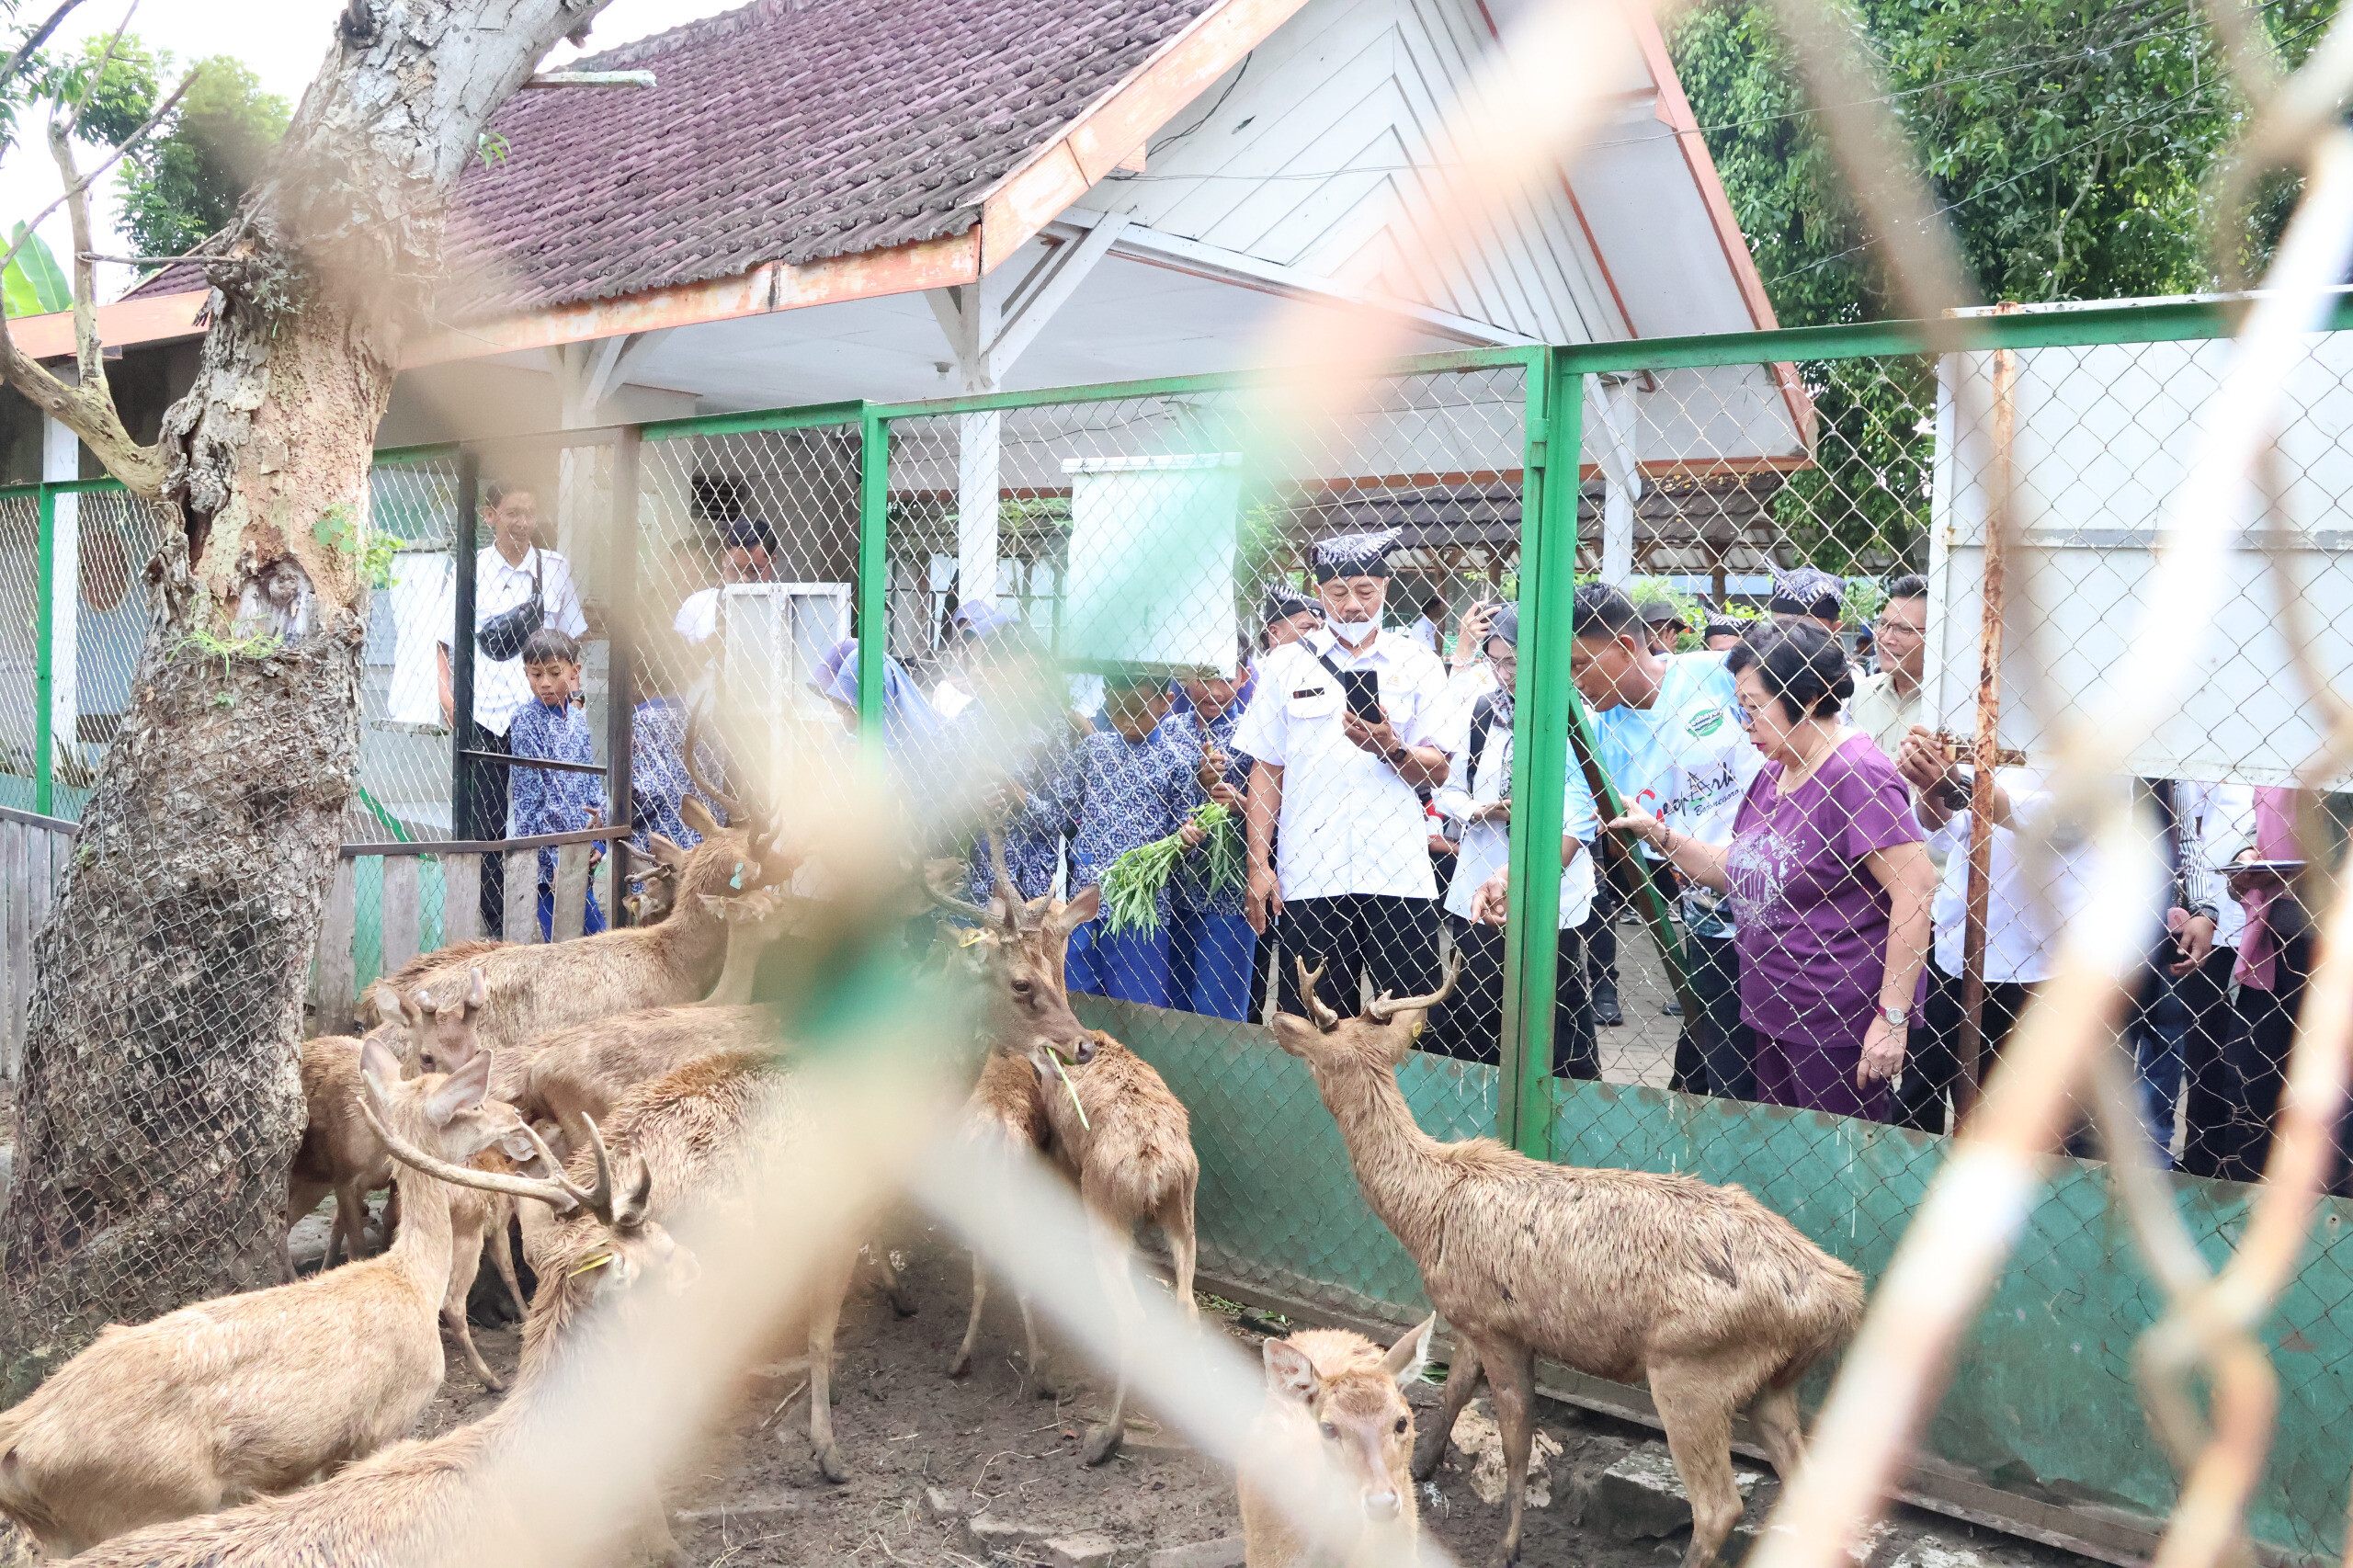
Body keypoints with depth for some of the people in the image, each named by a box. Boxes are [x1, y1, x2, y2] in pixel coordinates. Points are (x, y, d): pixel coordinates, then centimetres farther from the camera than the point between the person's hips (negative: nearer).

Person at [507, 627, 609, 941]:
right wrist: (555, 856, -14)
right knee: (557, 937, -4)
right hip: (546, 854, -6)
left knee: (596, 935, 8)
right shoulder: (528, 721, -7)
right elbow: (527, 791, -10)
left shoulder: (578, 717, 10)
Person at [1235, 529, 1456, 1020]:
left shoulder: (1417, 664, 10)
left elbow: (1437, 772, 6)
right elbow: (1266, 769, 10)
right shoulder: (1286, 664, 10)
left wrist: (1391, 748, -15)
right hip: (1308, 875, 0)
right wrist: (1258, 865, 3)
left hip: (1398, 874, 0)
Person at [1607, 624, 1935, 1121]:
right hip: (1775, 1016, 9)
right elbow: (1737, 869, 21)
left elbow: (1917, 889, -23)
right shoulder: (1773, 773, 13)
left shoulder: (1857, 775, -18)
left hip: (1839, 1028, -9)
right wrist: (1657, 834, 7)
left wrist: (1892, 1018, -23)